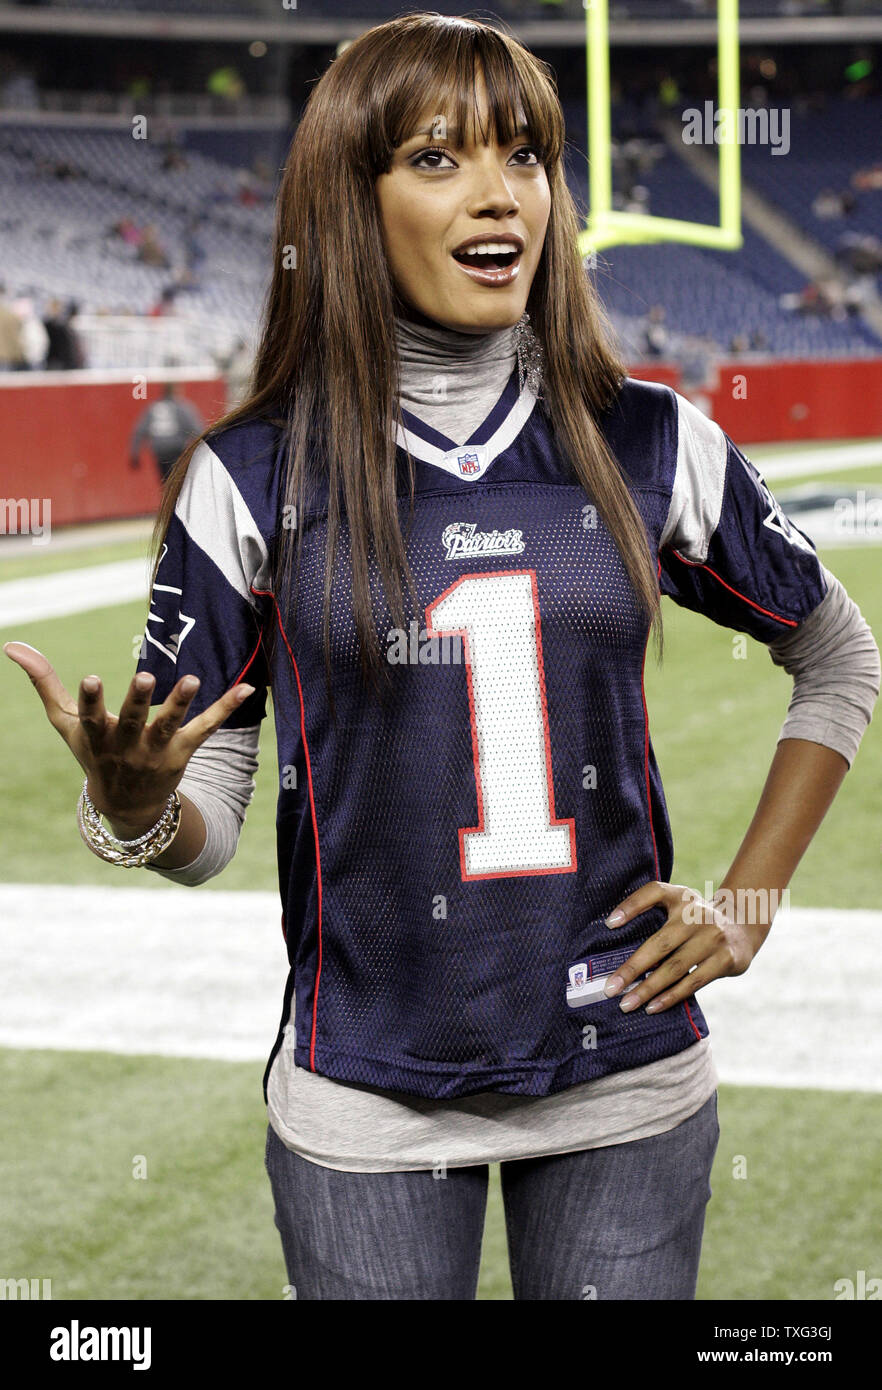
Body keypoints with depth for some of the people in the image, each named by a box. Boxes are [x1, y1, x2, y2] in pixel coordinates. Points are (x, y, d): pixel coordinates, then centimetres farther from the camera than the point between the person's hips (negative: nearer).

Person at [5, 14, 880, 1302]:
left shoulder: (653, 448, -2)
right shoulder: (253, 480, -7)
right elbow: (200, 832, -2)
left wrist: (749, 903, 6)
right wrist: (129, 801, -24)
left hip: (630, 1085, 2)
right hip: (366, 1099, -1)